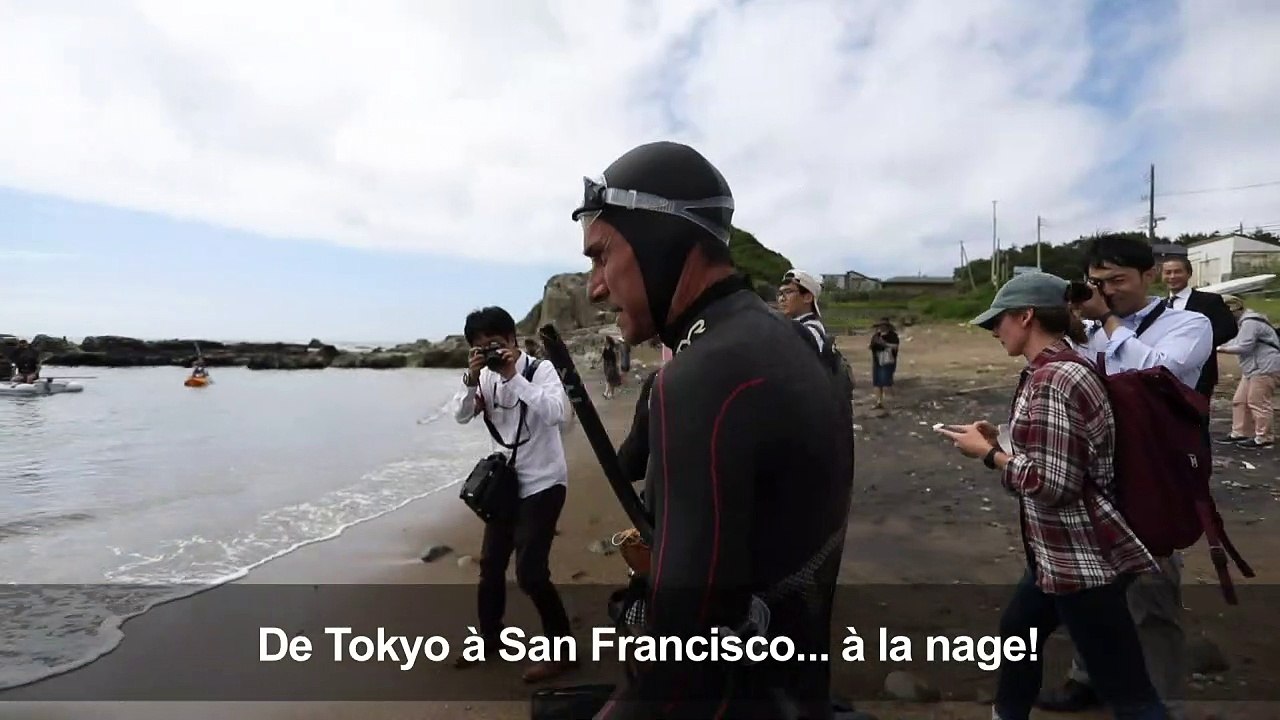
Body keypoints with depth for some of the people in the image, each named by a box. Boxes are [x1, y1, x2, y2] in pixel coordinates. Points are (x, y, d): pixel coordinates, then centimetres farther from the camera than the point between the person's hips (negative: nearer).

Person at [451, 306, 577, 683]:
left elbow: (557, 413, -29)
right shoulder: (485, 376, 4)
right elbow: (461, 416, 0)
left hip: (542, 483, -7)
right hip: (507, 481, 7)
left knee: (530, 571, -11)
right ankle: (490, 638, 37)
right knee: (491, 564, 17)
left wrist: (514, 377, -29)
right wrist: (471, 378, -16)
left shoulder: (541, 369, -14)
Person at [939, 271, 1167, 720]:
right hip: (1064, 553, 11)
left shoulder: (1051, 382, -23)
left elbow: (1052, 483, -26)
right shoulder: (1055, 371, 8)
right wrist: (999, 443, 4)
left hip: (1082, 560, -11)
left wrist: (987, 453, -14)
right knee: (1017, 630, 26)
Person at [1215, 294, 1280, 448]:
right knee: (1239, 401, 11)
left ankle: (1264, 438, 1)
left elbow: (1244, 347, -22)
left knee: (1258, 403, -7)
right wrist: (1222, 346, 1)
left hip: (1265, 368, -11)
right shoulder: (1246, 321, 18)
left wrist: (1221, 349, -12)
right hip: (1253, 369, 11)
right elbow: (1237, 341, 15)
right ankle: (1239, 433, 15)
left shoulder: (1250, 322, -17)